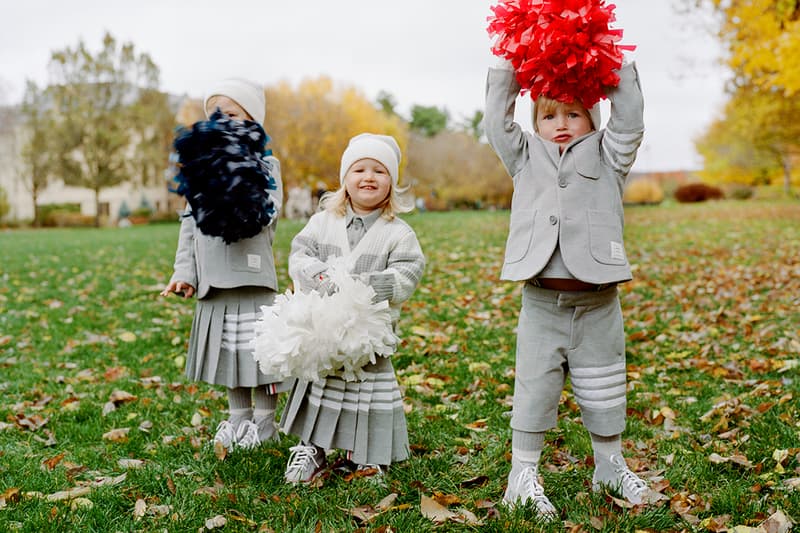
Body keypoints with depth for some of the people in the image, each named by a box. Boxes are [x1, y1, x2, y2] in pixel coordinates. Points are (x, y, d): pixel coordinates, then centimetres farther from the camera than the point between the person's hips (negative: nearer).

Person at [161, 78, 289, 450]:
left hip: (252, 277, -5)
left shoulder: (264, 164, -2)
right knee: (228, 351, 14)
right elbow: (189, 225, 14)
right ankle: (238, 418, 28)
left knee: (258, 349, 0)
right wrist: (185, 272, 7)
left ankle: (265, 421, 17)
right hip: (214, 280, 5)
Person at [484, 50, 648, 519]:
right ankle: (524, 473, 15)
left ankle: (611, 466, 31)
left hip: (597, 301, 0)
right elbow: (498, 120, 9)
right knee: (535, 387, 3)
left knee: (603, 388, 12)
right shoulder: (527, 157, 14)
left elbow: (630, 119, 0)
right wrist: (509, 65, 5)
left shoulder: (607, 157, 11)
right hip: (541, 300, 0)